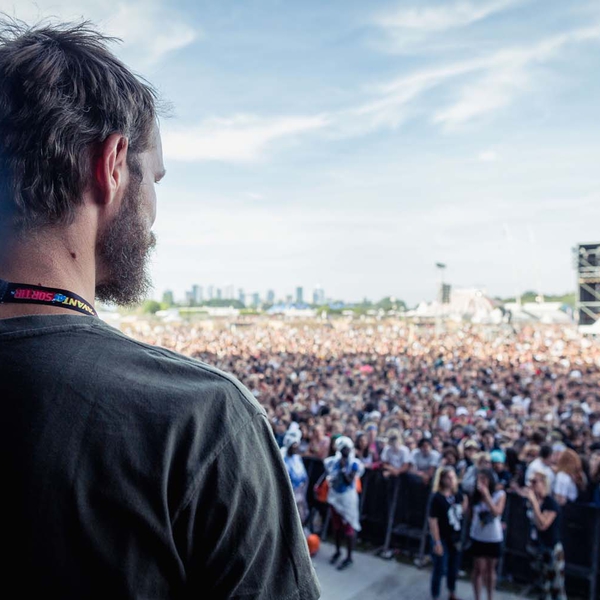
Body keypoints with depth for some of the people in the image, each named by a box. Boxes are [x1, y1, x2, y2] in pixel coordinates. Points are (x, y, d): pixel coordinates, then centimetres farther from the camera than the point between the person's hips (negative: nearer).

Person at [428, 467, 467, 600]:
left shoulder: (457, 495, -2)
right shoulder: (437, 498, -20)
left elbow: (461, 513, 10)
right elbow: (433, 521, -18)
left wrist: (465, 500, -4)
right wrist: (437, 542, -18)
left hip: (455, 537, 6)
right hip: (442, 539, -6)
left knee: (454, 568, 20)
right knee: (440, 569, 5)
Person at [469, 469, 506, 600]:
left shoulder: (500, 494, -9)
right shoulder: (476, 495, -5)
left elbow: (497, 512, -22)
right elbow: (473, 515, 6)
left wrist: (486, 495, -25)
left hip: (494, 538, 0)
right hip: (478, 537, 0)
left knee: (490, 569, 16)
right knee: (479, 569, 6)